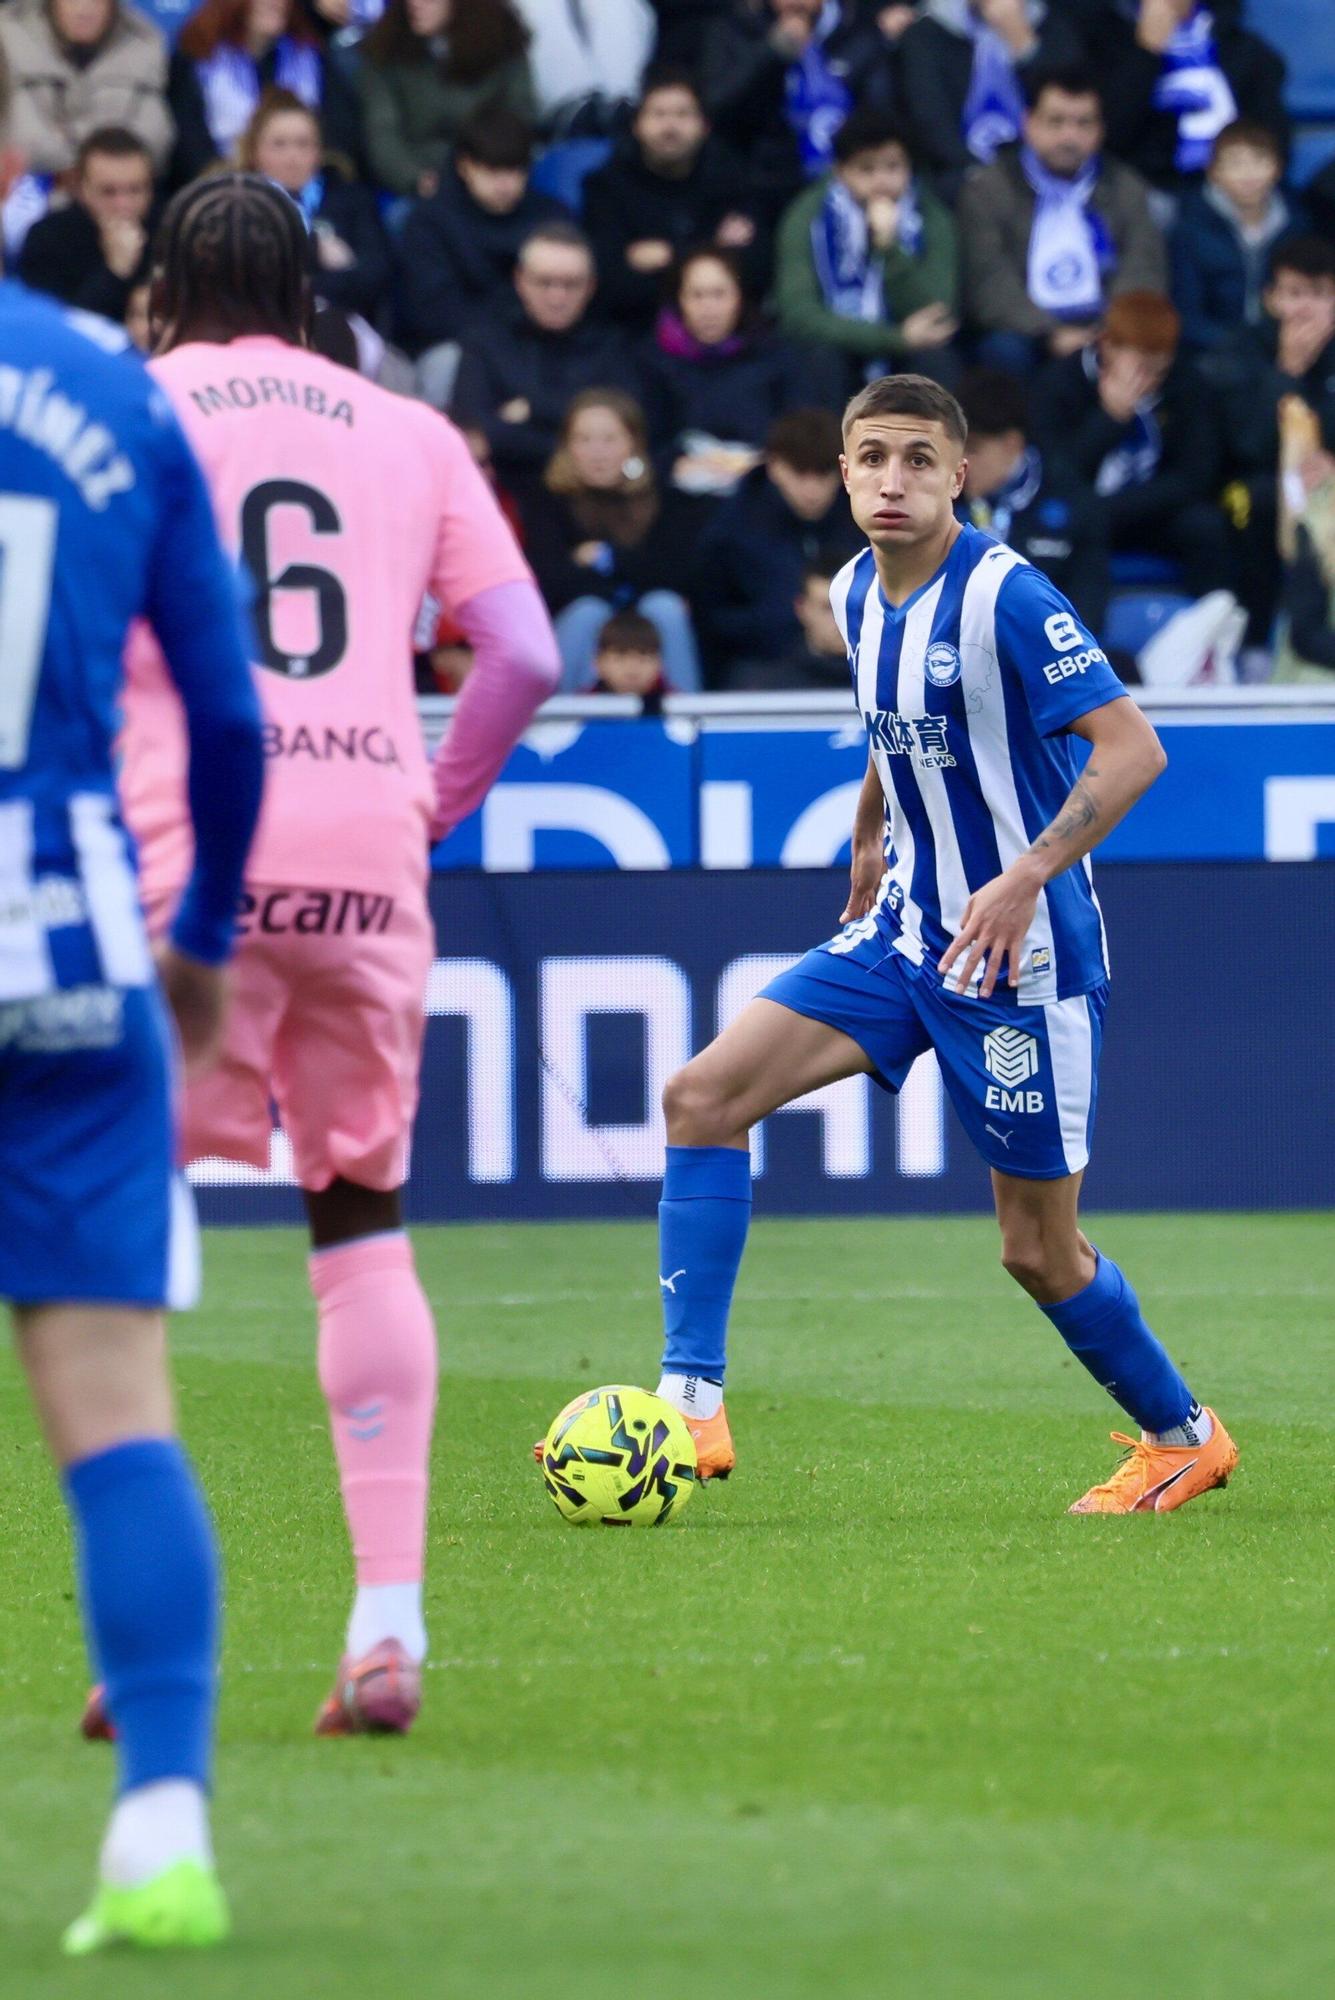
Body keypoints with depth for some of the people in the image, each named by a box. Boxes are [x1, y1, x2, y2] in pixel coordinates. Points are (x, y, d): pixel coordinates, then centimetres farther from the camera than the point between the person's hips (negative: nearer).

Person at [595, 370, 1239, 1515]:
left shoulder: (1005, 598, -18)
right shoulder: (857, 594, 5)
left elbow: (1132, 749, -23)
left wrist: (1026, 878, -31)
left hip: (1021, 952, -7)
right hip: (904, 937, 7)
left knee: (1040, 1252, 1)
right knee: (704, 1096, -9)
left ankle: (1182, 1437, 26)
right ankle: (692, 1407, -9)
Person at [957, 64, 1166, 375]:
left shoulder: (1126, 189, 16)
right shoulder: (987, 189, 8)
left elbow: (1143, 277, 5)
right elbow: (988, 283, -5)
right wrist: (1051, 335, -21)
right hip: (1027, 336, -2)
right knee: (1005, 350, -36)